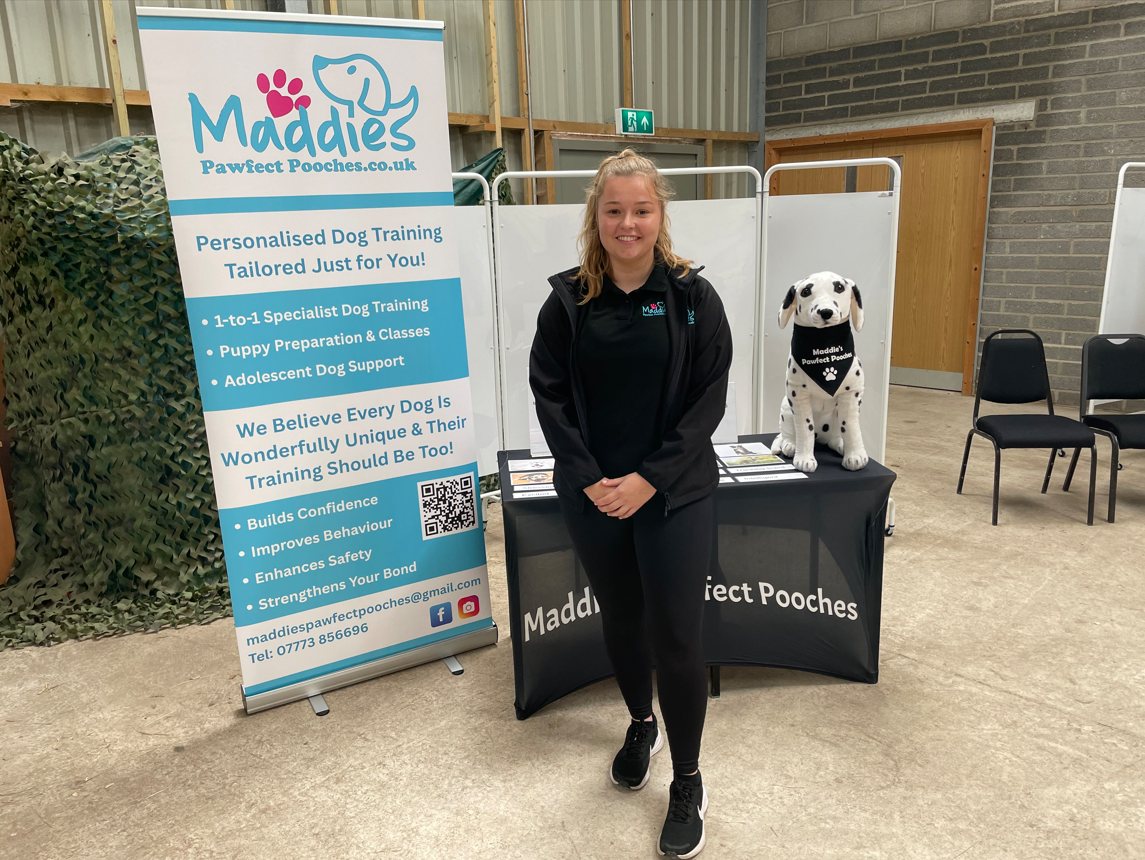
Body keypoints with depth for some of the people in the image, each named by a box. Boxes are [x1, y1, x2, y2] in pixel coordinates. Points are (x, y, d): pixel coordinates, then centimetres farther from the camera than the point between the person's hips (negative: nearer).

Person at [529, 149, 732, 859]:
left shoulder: (693, 296, -4)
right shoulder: (568, 300, -1)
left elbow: (709, 398, -6)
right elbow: (550, 394, -1)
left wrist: (650, 478, -13)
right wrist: (591, 479, -10)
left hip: (675, 493, -2)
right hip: (593, 496, 2)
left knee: (675, 635, 0)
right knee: (621, 620, 18)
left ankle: (688, 785, 22)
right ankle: (642, 725, 46)